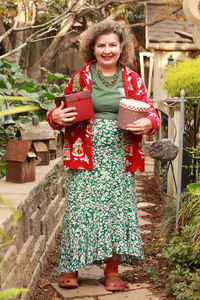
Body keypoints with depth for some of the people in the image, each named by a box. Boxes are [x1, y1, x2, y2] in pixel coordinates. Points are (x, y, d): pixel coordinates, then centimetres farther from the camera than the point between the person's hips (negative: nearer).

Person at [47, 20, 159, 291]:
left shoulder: (133, 80, 8)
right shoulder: (80, 77, 5)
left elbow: (151, 113, 8)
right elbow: (61, 110, 10)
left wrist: (147, 123, -14)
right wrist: (56, 116, -13)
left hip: (120, 158, 1)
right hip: (85, 155, -1)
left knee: (117, 208, 3)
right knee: (81, 208, -2)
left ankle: (112, 270, 15)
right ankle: (70, 267, 13)